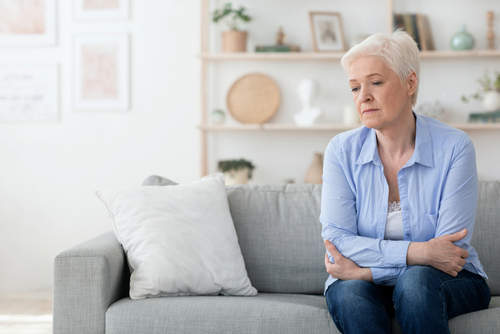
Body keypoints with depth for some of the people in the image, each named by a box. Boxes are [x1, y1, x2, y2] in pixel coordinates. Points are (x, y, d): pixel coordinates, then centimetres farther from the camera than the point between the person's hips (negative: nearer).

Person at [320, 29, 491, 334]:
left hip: (448, 282, -1)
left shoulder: (454, 147, -11)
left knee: (415, 280, -35)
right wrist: (416, 252, -25)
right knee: (348, 294, -33)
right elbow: (336, 240, -13)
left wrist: (366, 270, -20)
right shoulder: (342, 151, -3)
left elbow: (450, 250, -15)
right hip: (360, 280, 1)